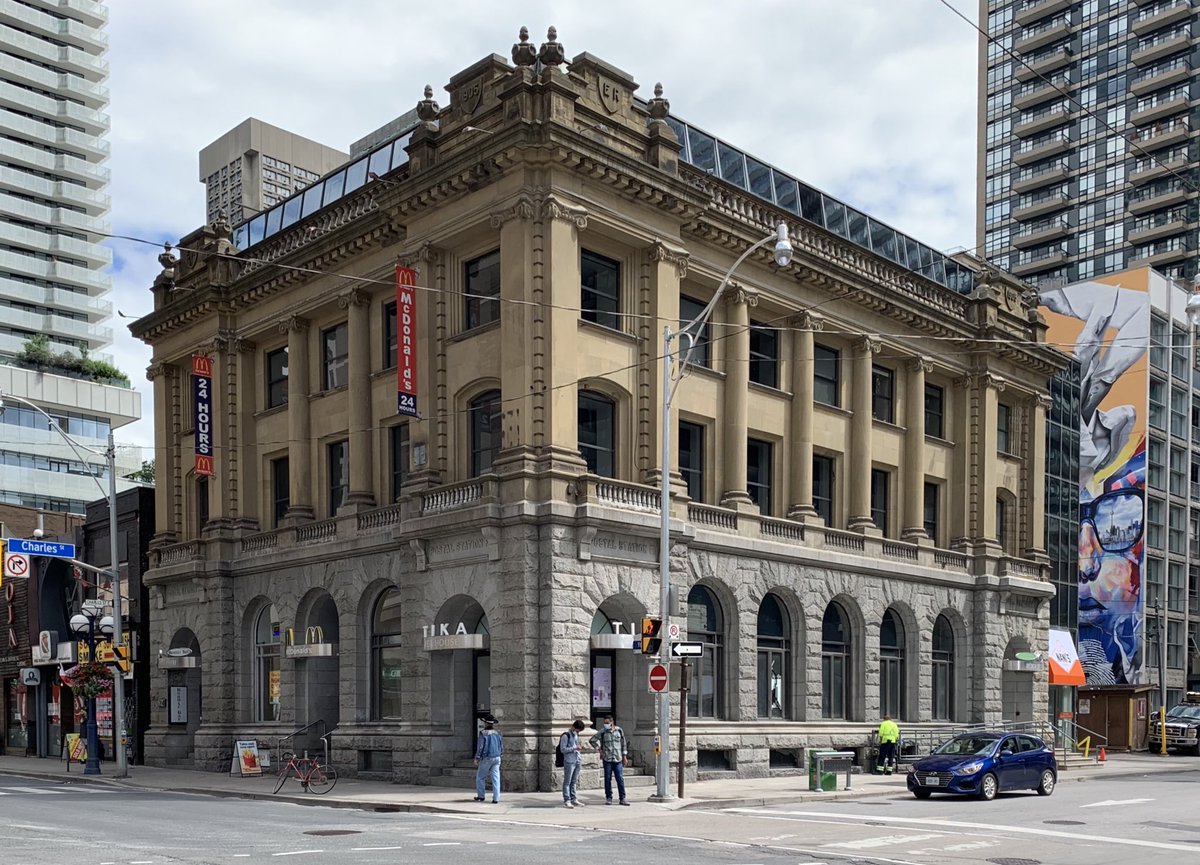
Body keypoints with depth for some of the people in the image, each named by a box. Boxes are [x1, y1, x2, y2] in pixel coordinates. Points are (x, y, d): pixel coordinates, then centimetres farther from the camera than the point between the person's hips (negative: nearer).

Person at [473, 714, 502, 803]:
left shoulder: (483, 733, -10)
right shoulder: (498, 733, 5)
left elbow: (480, 747, -11)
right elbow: (502, 746, 10)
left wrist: (477, 758, -4)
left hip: (486, 759, -4)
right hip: (496, 758, 4)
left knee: (480, 777, 12)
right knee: (496, 778, 2)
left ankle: (480, 796, 16)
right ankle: (496, 798, -2)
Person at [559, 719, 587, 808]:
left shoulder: (576, 735, 17)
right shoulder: (566, 736, -9)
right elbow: (563, 749, -13)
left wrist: (580, 748, 9)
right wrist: (575, 748, -18)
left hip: (577, 761, 8)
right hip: (569, 761, -8)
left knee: (574, 782, 12)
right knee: (567, 782, -4)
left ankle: (574, 799, 17)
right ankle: (567, 800, -3)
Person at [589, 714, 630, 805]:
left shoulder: (619, 731, 4)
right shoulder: (603, 732, -1)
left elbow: (624, 744, 13)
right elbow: (592, 740, 7)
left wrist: (624, 756, 10)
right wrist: (599, 749, 1)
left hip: (618, 759, 1)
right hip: (607, 759, -1)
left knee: (620, 779, -2)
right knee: (607, 779, 3)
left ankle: (622, 798, 4)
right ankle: (608, 798, 12)